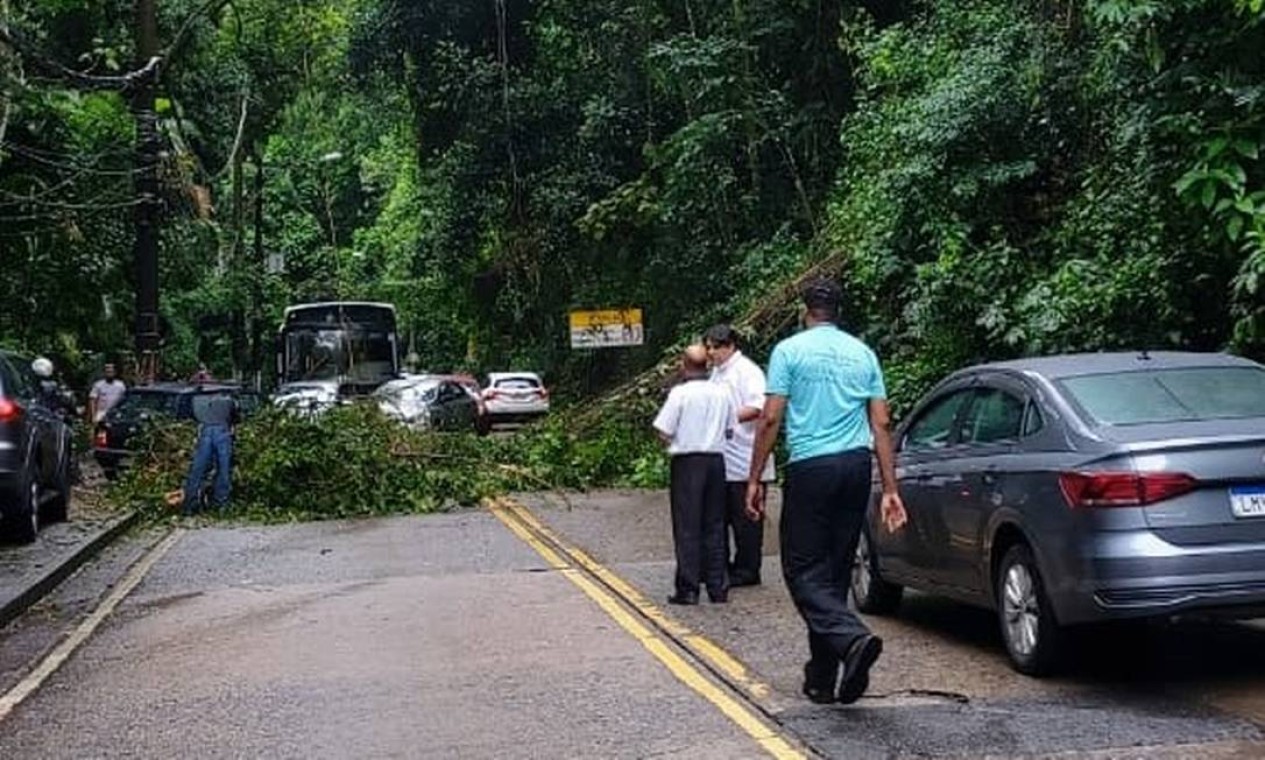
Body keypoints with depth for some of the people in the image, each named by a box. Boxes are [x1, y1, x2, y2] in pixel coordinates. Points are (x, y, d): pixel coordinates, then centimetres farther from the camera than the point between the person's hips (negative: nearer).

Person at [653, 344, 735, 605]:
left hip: (687, 461, -4)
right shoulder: (722, 393, 4)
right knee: (714, 526, 11)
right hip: (716, 459, 4)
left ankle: (688, 589, 0)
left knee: (687, 527, 0)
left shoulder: (680, 393, -11)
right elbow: (730, 430, 10)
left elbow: (664, 432, -12)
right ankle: (718, 586, 14)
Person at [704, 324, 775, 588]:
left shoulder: (747, 371, -8)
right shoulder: (716, 372, 18)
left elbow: (757, 408, -19)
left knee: (745, 519, -1)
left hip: (744, 460, -9)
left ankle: (747, 571, 6)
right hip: (720, 459, 9)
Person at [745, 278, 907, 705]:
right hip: (856, 466, 5)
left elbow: (771, 419, -7)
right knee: (835, 571, 12)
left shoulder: (789, 350, 0)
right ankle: (822, 677, 16)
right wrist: (890, 489, 9)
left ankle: (852, 638, -26)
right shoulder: (862, 353, 12)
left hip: (810, 467, -5)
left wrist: (754, 479, -1)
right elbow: (881, 423, 8)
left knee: (803, 570, -1)